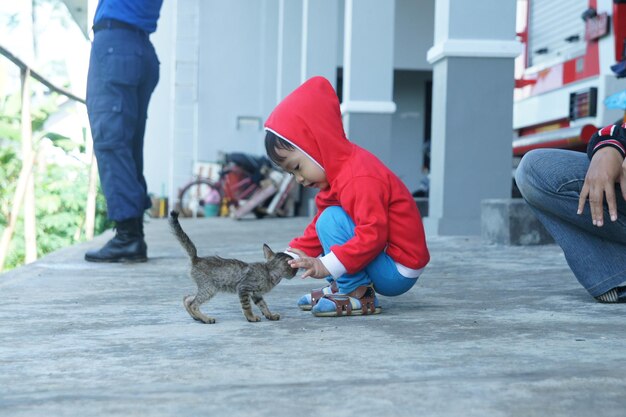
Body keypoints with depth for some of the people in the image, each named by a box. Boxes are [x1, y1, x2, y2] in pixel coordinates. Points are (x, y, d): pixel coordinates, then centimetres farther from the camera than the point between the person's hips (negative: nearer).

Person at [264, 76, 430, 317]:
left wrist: (326, 265, -32)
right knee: (326, 220, 15)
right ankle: (341, 287, 4)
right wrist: (295, 253, 3)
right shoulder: (338, 173, 10)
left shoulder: (360, 178, -24)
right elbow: (318, 229, 15)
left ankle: (358, 296, -16)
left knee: (332, 219, -20)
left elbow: (373, 234, -31)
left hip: (398, 273, -11)